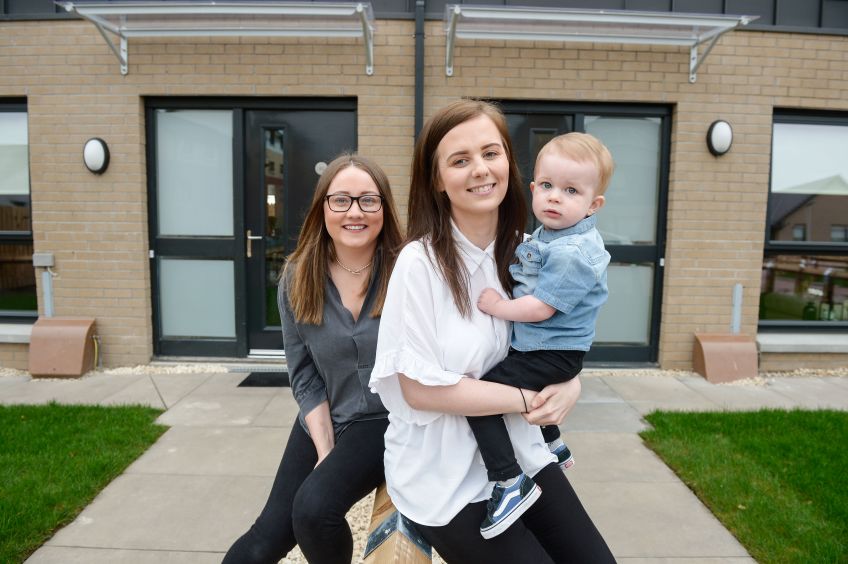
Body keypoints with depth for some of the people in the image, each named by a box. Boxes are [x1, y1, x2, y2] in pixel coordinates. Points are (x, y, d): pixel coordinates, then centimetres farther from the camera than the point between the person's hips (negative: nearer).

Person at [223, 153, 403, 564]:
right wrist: (325, 450, -8)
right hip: (322, 423, 4)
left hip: (388, 420, -3)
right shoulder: (297, 281, -5)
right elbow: (304, 377, 0)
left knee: (315, 506, -22)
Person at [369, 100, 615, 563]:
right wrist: (527, 399, -17)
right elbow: (421, 388, -20)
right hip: (443, 476, -5)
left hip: (519, 455, 6)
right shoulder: (420, 263, -20)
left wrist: (569, 384, -12)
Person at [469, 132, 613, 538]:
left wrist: (498, 306, -15)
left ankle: (512, 484, -9)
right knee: (522, 384, 35)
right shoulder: (547, 235, 7)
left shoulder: (573, 253, -25)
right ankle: (554, 448, 52)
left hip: (552, 355, -11)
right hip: (537, 348, 11)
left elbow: (540, 308, -27)